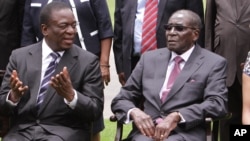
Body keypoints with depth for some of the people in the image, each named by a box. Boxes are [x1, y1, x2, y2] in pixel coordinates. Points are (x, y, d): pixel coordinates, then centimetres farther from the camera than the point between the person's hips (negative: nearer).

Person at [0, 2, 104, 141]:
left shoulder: (88, 61, 1)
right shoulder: (19, 56, 7)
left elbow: (96, 111, -3)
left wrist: (70, 95, -21)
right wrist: (14, 96, -15)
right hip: (23, 130, 2)